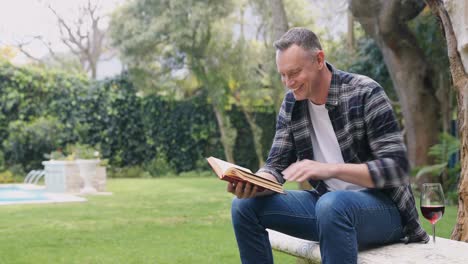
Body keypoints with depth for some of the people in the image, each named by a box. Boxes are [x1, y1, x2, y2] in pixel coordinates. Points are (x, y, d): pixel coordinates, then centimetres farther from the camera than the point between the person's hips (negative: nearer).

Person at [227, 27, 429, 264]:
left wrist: (331, 169, -30)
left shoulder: (365, 94, -15)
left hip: (382, 205, -6)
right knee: (245, 205, -9)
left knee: (333, 204, -39)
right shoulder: (291, 104, 3)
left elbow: (397, 168, -19)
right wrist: (252, 183, -21)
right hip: (328, 204, 6)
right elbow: (277, 165, 3)